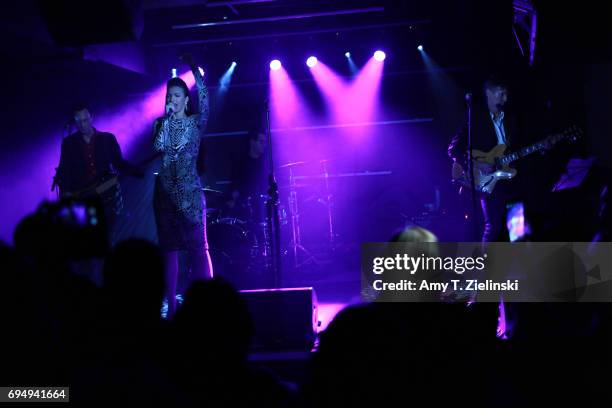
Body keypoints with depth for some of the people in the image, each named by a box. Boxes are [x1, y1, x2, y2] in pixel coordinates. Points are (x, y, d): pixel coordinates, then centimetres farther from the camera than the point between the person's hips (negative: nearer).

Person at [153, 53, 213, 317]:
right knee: (169, 249, 4)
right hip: (165, 191, 3)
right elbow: (158, 147, -6)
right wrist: (166, 118, -6)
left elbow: (205, 100, -13)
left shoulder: (196, 122, 4)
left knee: (198, 247, -8)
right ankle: (171, 306, 8)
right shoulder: (161, 124, 11)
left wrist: (194, 70, -18)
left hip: (190, 191, -3)